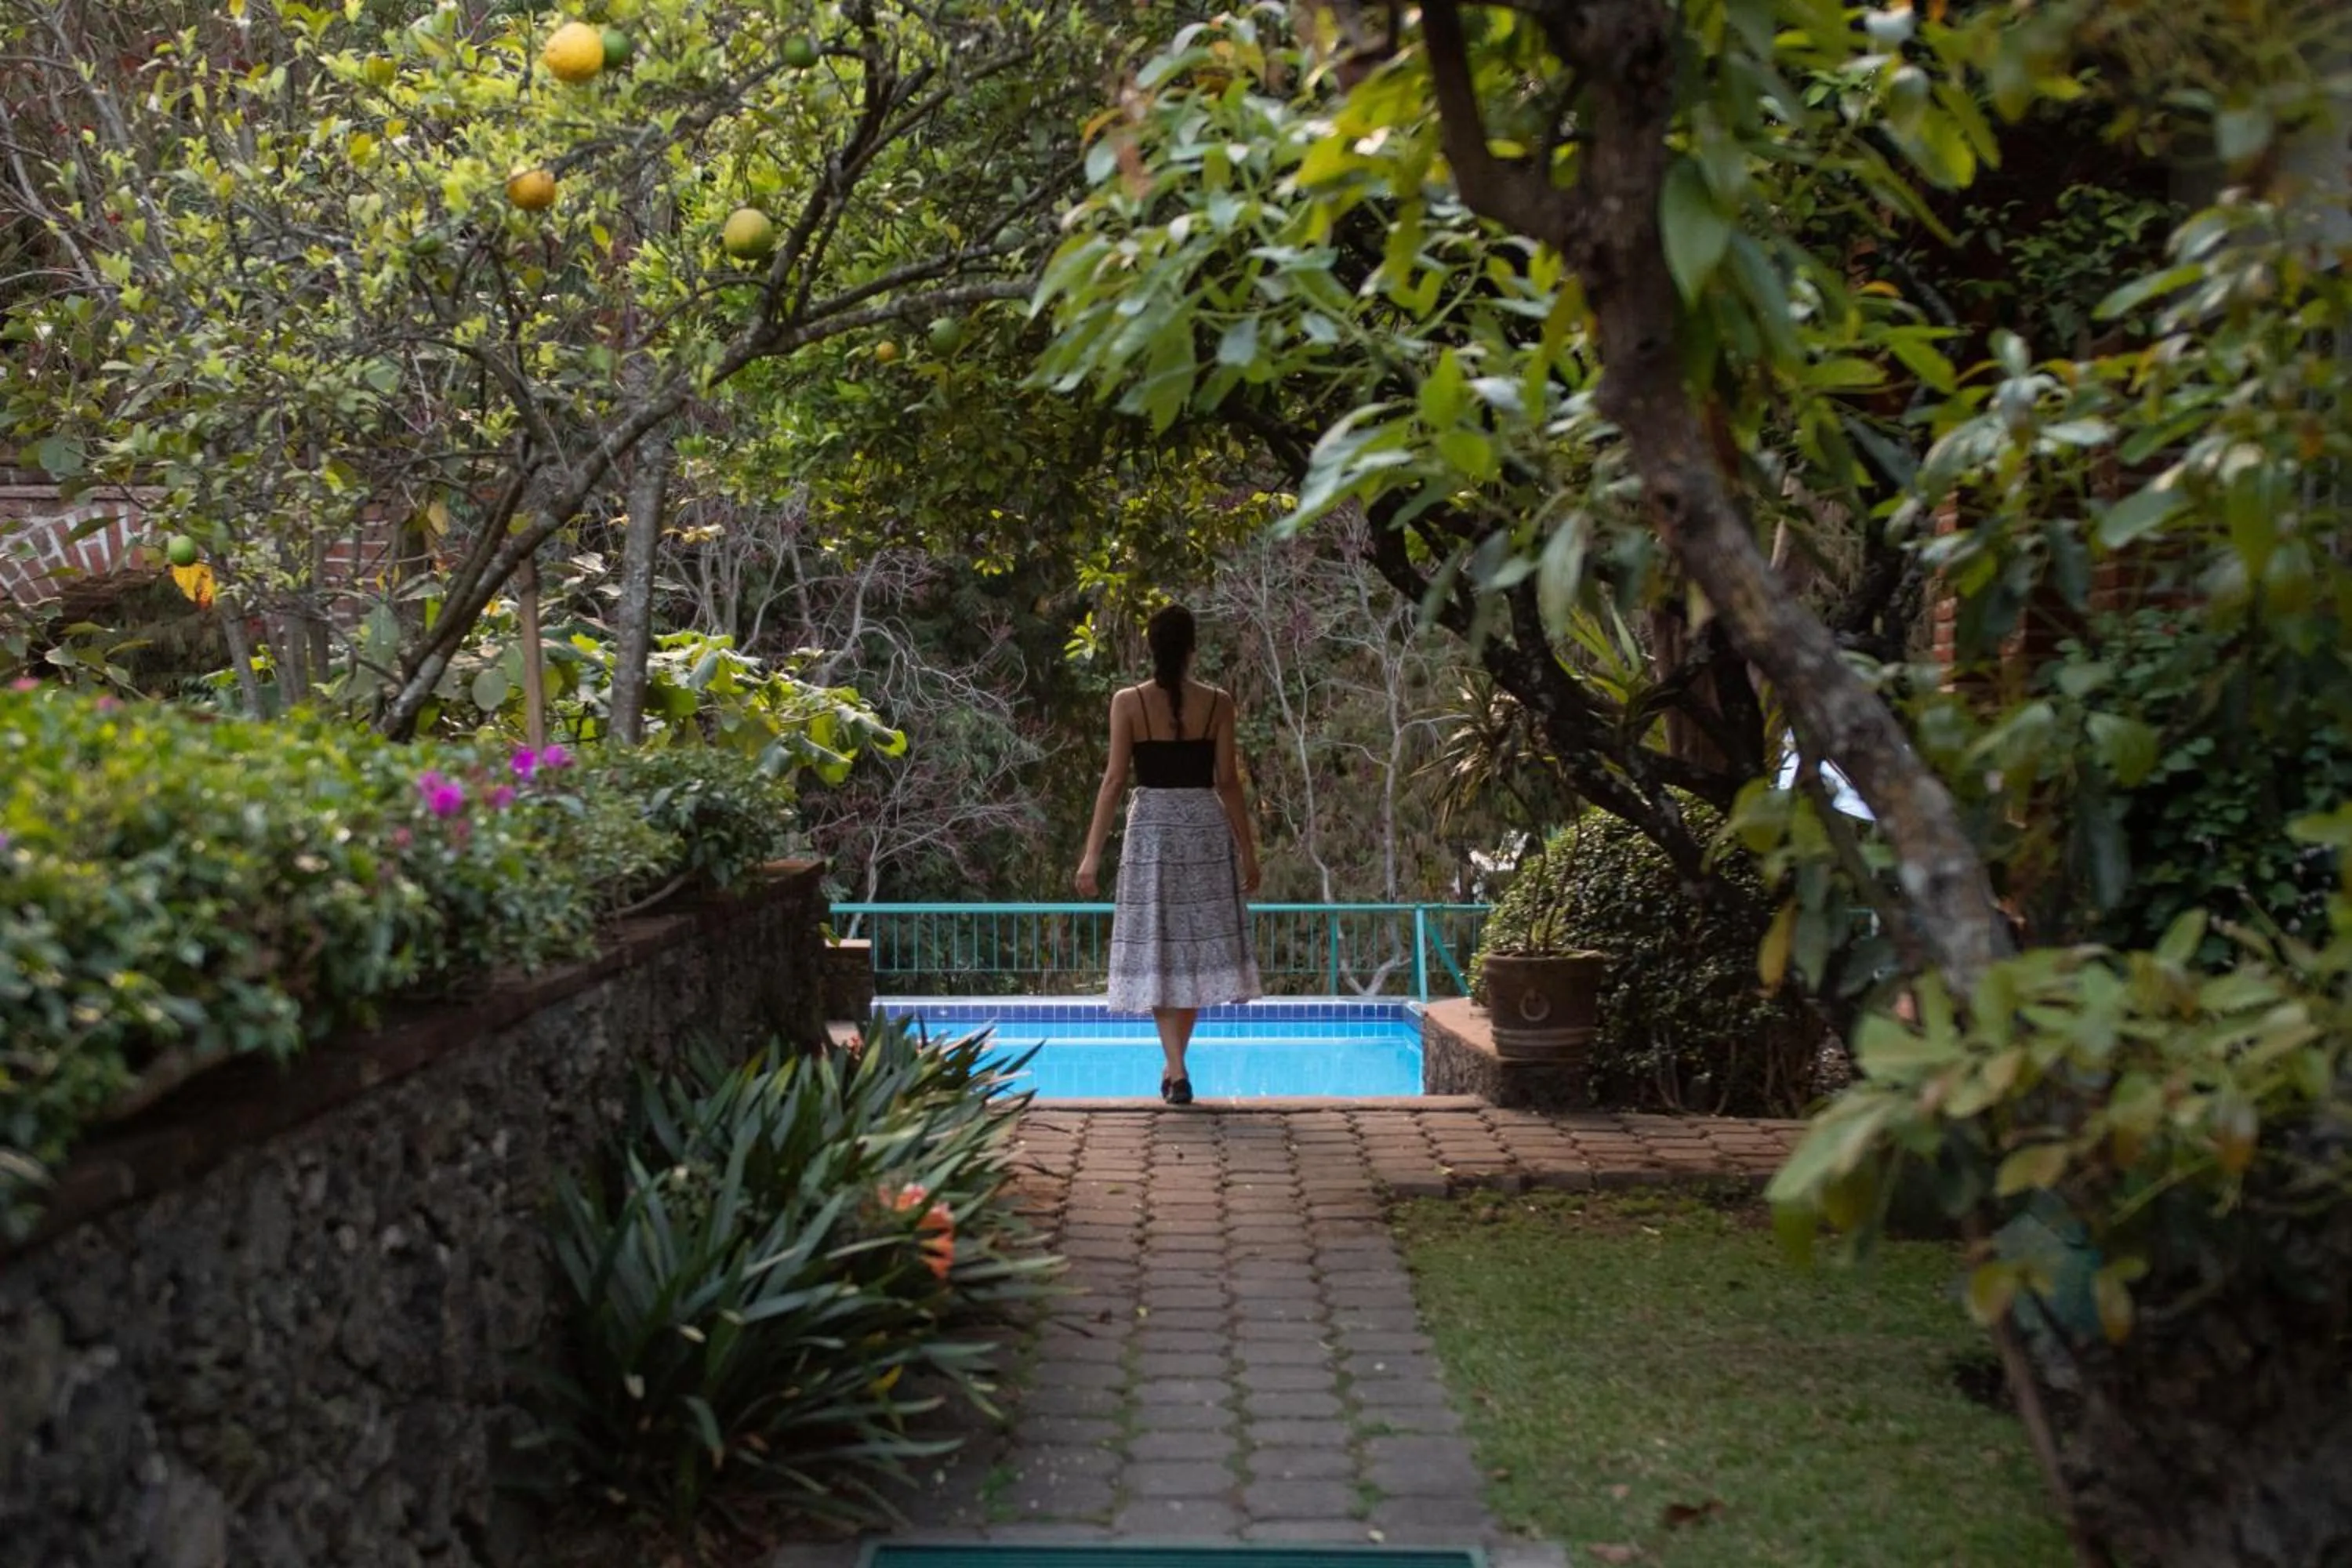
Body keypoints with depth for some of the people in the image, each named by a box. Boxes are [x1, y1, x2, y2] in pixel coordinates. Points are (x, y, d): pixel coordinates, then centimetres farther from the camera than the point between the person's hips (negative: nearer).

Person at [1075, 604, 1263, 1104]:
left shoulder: (1128, 702, -4)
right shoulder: (1217, 703, -2)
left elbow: (1114, 780, -7)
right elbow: (1228, 782, -1)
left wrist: (1092, 853, -3)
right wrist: (1247, 850, 6)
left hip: (1151, 826, -1)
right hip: (1205, 826, 1)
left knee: (1155, 949, 3)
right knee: (1197, 944, 12)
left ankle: (1176, 1071, -7)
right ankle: (1174, 1065, 20)